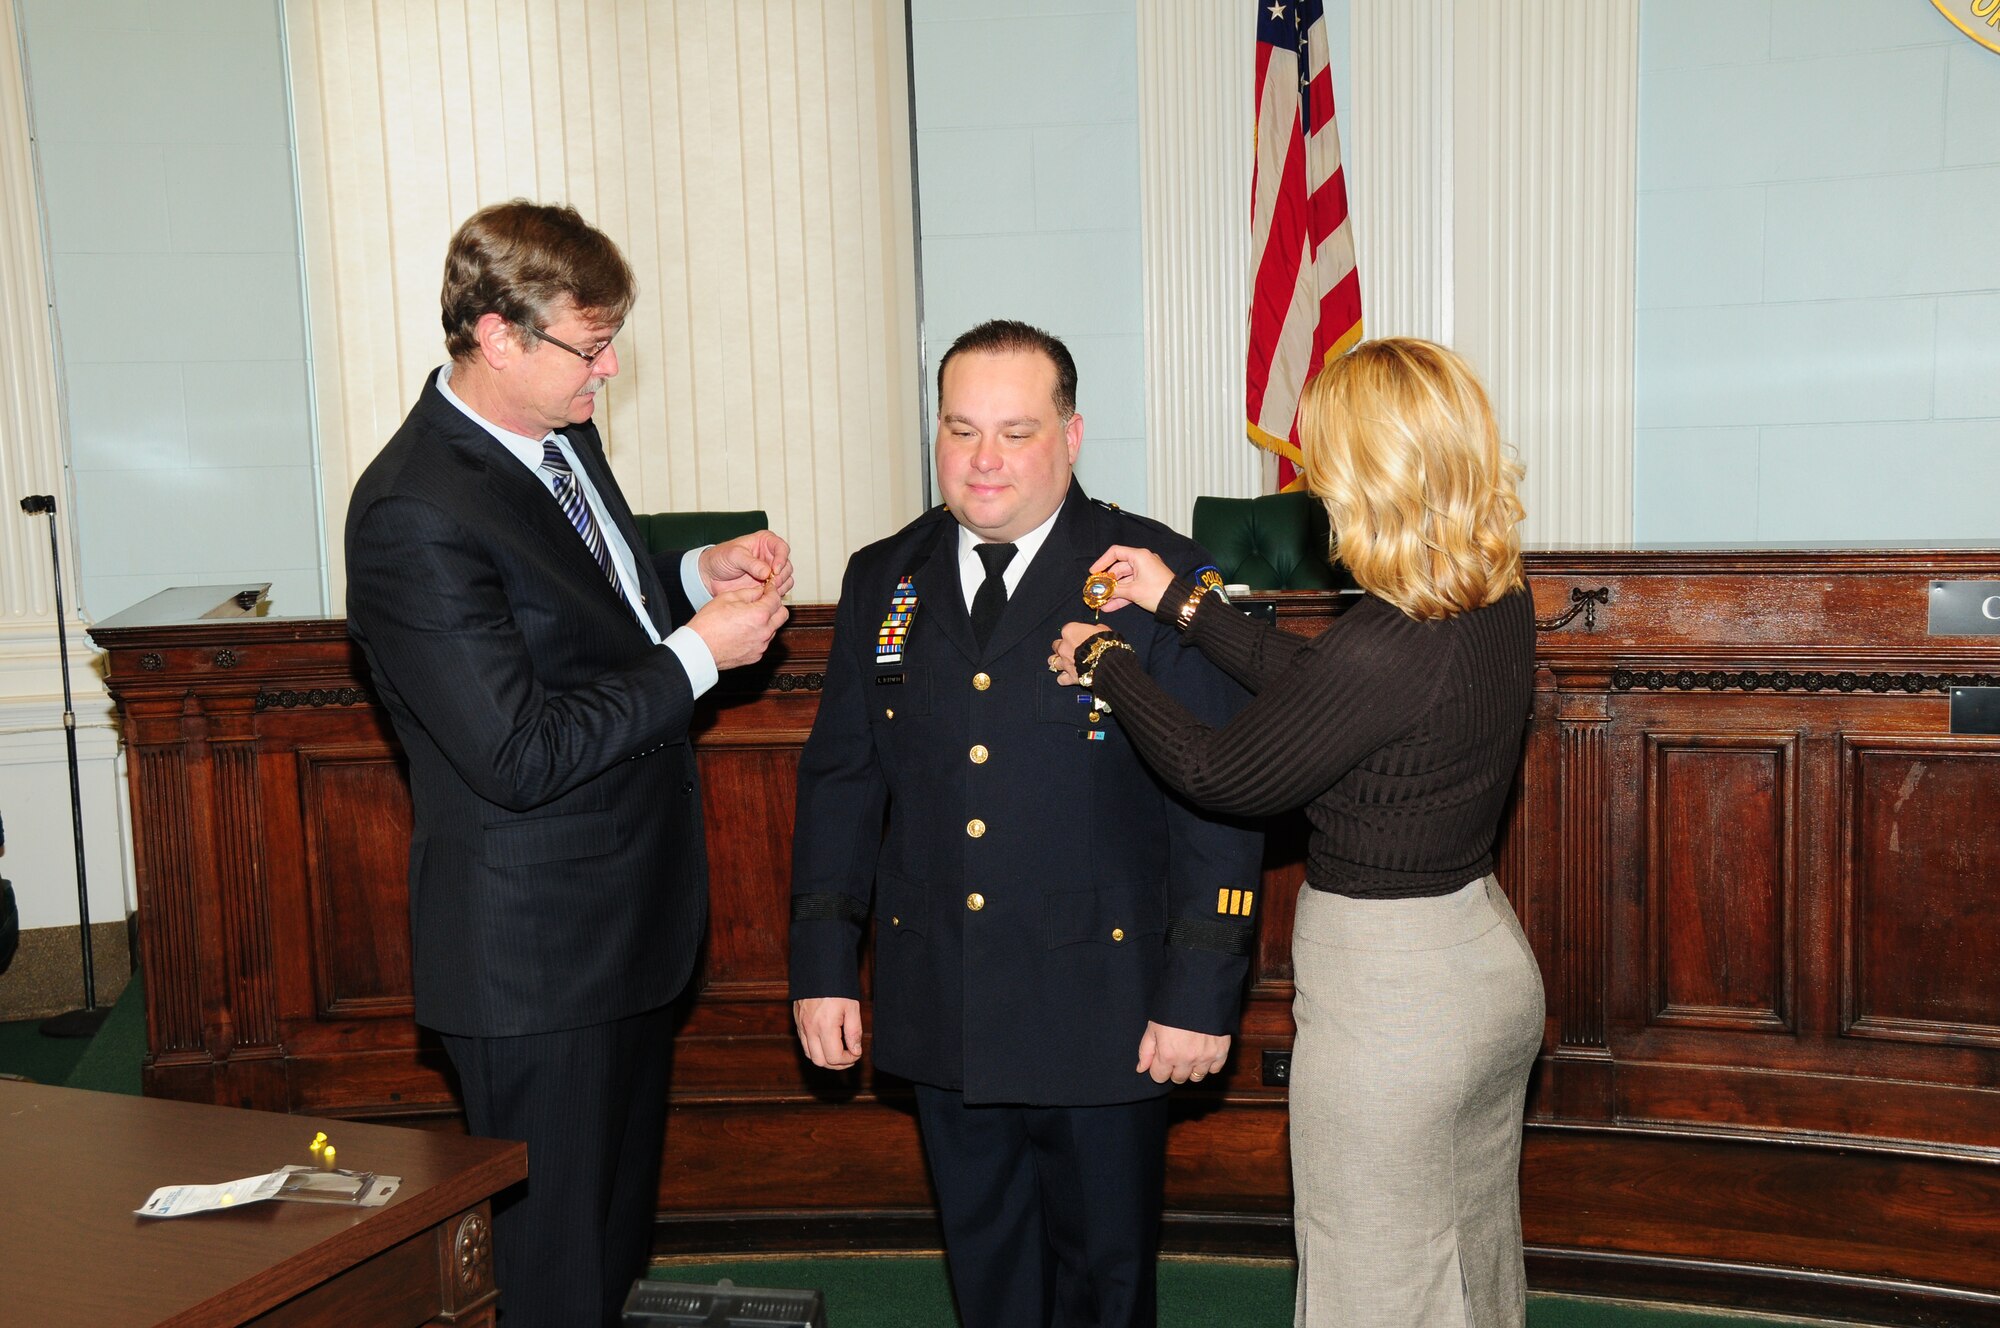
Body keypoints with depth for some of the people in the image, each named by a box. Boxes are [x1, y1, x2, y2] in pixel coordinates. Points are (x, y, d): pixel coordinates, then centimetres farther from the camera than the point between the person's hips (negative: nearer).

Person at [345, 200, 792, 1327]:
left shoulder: (562, 434, 4)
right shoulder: (416, 515, -25)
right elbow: (520, 755, -27)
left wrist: (698, 572, 1)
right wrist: (699, 654, -21)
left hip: (634, 910, 9)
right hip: (537, 950, -9)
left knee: (622, 1214, 26)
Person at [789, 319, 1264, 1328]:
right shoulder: (883, 580, 4)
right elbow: (839, 778, 9)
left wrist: (1201, 991, -12)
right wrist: (822, 963, 4)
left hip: (1100, 1007, -3)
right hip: (937, 1010, 4)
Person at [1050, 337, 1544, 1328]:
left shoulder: (1388, 644, -28)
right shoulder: (1502, 604, -2)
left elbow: (1223, 774, -15)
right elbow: (1314, 683, 9)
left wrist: (1105, 664, -2)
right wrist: (1184, 603, 11)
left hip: (1387, 997, -8)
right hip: (1492, 956, 9)